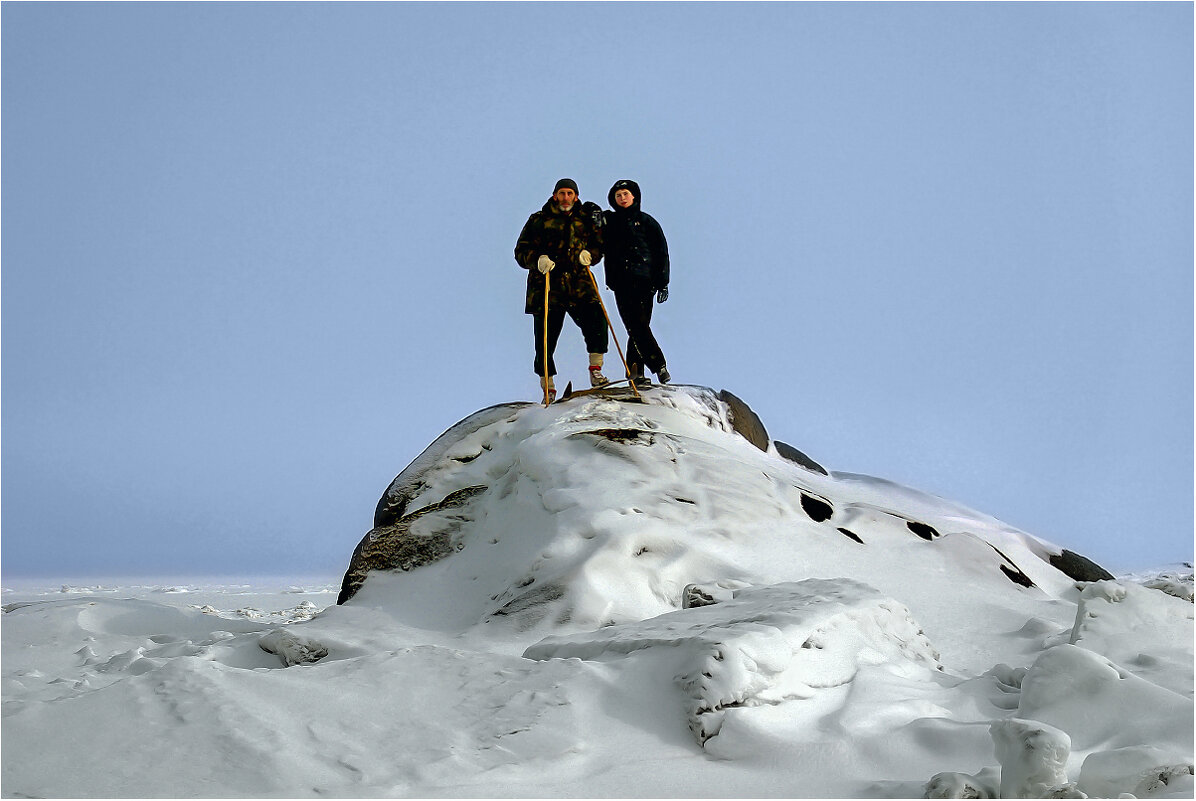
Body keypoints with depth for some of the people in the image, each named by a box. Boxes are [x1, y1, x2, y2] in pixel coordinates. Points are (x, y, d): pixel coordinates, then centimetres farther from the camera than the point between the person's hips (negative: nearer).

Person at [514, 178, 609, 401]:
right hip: (547, 286, -1)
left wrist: (589, 254, -5)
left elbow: (598, 247, 18)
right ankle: (548, 389, 10)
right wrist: (538, 260, -16)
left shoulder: (584, 220, 13)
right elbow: (521, 252, 4)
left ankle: (595, 371, -7)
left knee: (596, 319, -21)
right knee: (546, 339, -3)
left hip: (579, 284, 1)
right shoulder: (538, 221, 8)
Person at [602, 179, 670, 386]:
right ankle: (658, 365, -10)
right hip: (621, 281, 1)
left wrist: (663, 283, 2)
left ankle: (635, 371, 0)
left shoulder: (646, 221, 11)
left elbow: (661, 252, 9)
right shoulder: (609, 221, 16)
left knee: (639, 326, -7)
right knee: (637, 324, -10)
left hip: (645, 280, -1)